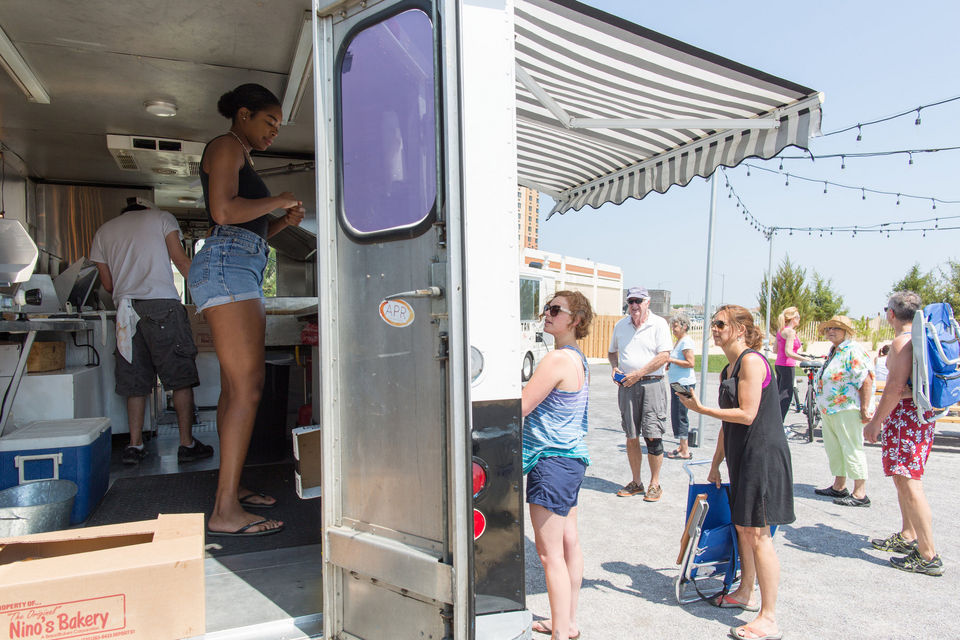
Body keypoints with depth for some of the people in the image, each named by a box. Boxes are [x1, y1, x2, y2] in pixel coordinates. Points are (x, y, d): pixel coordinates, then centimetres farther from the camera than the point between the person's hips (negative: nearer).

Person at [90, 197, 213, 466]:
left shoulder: (103, 231, 24)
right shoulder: (162, 217, 14)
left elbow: (108, 284, 21)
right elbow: (180, 260, 2)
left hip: (126, 310, 4)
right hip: (162, 304, -4)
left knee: (135, 382, 9)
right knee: (181, 376, -2)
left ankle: (135, 445, 8)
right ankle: (187, 444, -2)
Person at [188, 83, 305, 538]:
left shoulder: (243, 159, 31)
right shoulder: (225, 146, 2)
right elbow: (223, 211, -15)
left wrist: (282, 222, 14)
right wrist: (278, 200, -4)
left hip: (243, 272, 10)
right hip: (226, 265, -10)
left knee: (235, 387, 7)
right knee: (247, 384, -17)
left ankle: (231, 488, 13)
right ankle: (225, 511, -16)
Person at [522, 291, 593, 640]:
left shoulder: (558, 359, -19)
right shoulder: (579, 359, 11)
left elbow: (519, 409, -17)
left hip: (552, 461, -10)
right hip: (572, 457, 10)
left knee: (550, 552, -1)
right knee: (569, 542, 17)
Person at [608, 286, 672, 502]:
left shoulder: (658, 324, -1)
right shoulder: (620, 326, 13)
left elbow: (664, 355, -8)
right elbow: (612, 352, 26)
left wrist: (638, 374, -13)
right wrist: (615, 368, 5)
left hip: (651, 384, -4)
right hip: (626, 386, 4)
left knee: (652, 436, -6)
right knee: (631, 437, 7)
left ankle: (655, 484, 8)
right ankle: (636, 482, 20)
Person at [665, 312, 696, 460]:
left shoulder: (686, 341, -13)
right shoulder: (679, 341, 17)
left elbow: (690, 363, -20)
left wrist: (670, 359, -16)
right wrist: (668, 365, 12)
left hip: (684, 384, -10)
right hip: (678, 383, 10)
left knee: (680, 416, -7)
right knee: (676, 416, 14)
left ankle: (685, 451, -1)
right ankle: (682, 446, 23)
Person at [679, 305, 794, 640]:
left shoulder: (751, 360, -14)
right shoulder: (728, 370, 15)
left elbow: (747, 414, -20)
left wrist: (701, 409, -14)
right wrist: (715, 464, 19)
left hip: (763, 454, -10)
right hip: (742, 456, 10)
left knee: (757, 534, -6)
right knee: (742, 527, 18)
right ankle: (745, 593, 35)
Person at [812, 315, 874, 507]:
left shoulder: (853, 351, -14)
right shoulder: (834, 351, 17)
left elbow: (866, 381, -21)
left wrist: (864, 409, -24)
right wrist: (822, 405, 23)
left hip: (847, 409, -10)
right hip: (829, 410, 10)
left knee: (852, 449, -5)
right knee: (833, 448, 16)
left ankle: (860, 494, 2)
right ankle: (838, 487, 27)